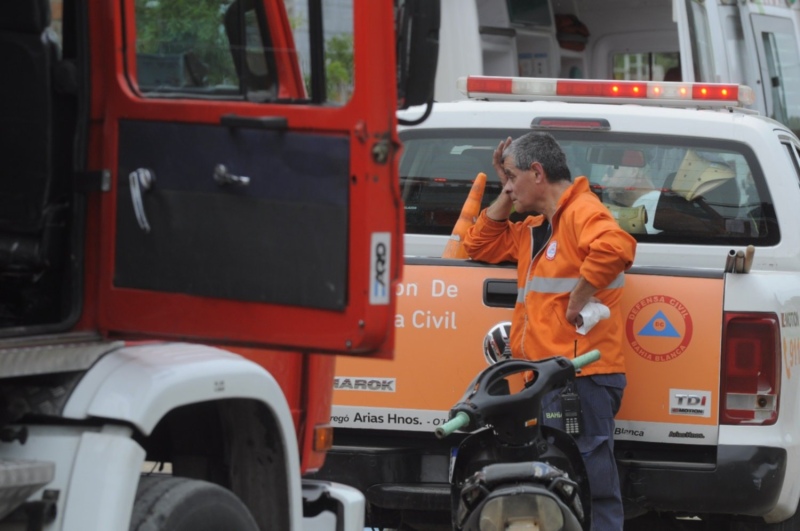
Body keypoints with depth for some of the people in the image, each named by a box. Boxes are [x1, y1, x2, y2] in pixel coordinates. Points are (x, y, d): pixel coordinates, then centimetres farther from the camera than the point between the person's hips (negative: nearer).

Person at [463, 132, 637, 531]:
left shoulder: (582, 211, -9)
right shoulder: (535, 231, 24)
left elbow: (614, 246, -29)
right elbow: (480, 245, 32)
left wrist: (579, 301, -23)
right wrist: (506, 196, 22)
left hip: (582, 378, -11)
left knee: (593, 489, -14)